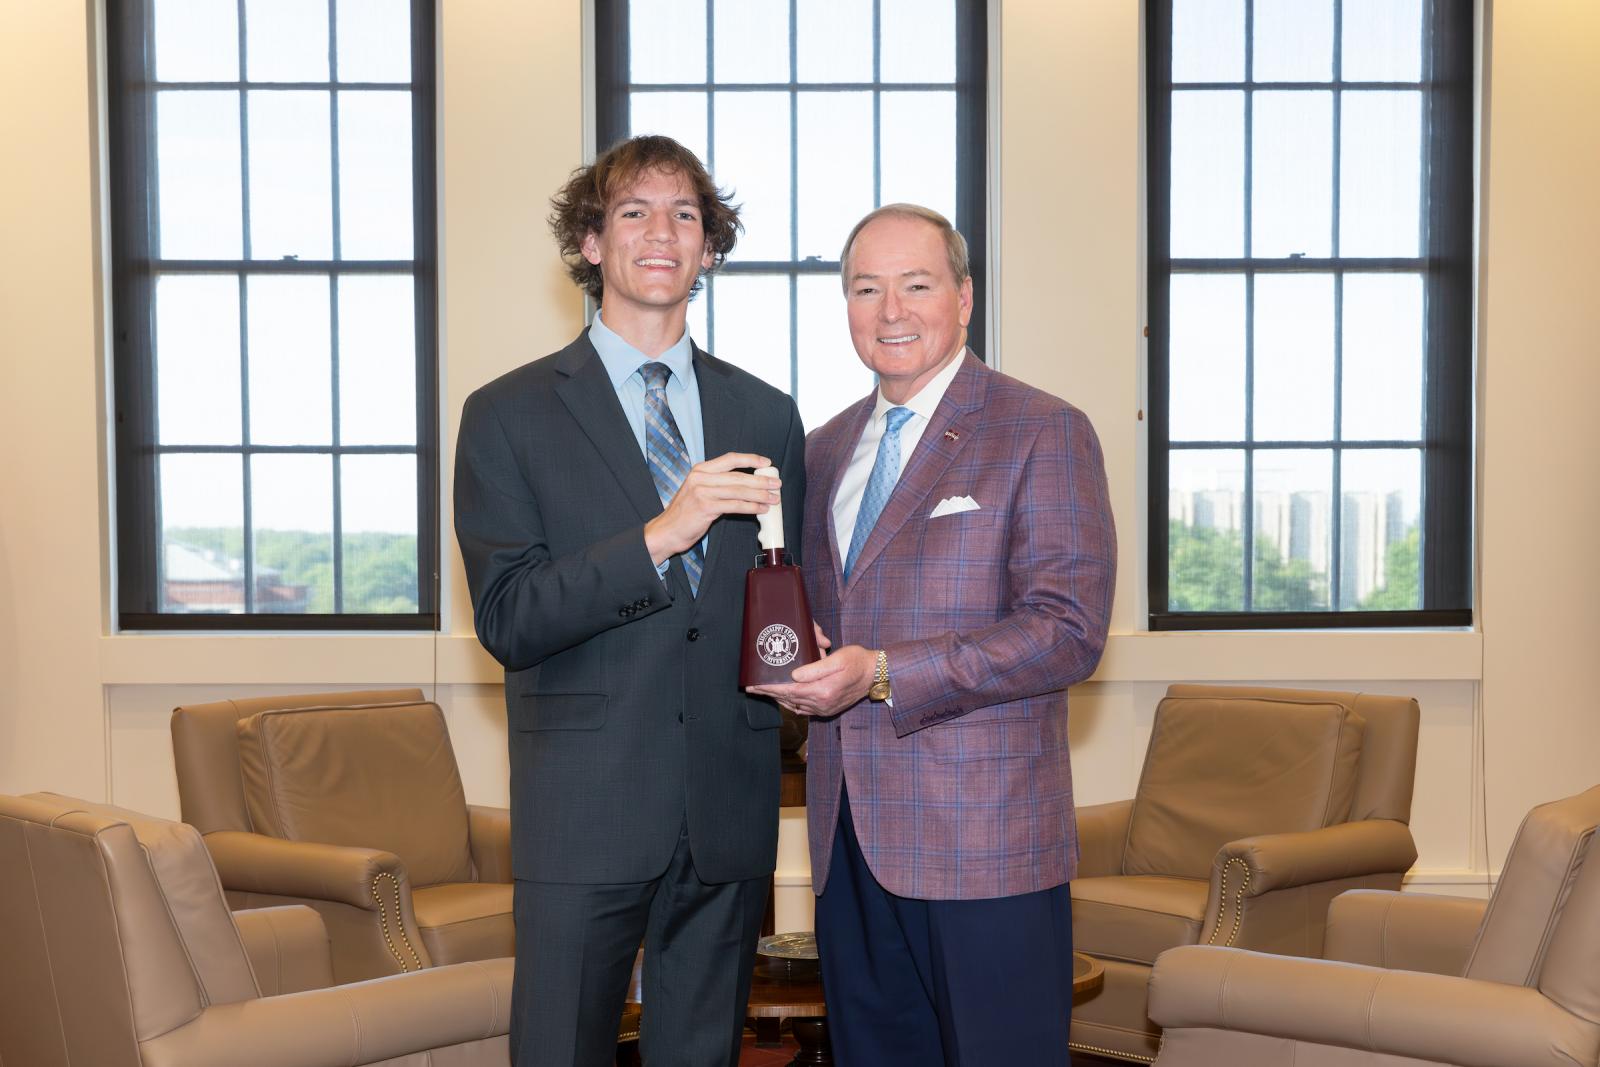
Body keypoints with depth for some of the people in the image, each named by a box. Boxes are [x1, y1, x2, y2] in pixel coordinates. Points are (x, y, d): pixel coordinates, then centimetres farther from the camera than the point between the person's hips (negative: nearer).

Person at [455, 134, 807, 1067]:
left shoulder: (767, 416, 11)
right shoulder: (510, 416, 0)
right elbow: (508, 620, -9)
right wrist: (660, 534, -20)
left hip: (730, 813, 3)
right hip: (585, 815, -3)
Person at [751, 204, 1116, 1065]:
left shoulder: (1044, 433, -5)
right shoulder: (825, 450, 15)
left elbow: (1069, 630, -14)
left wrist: (883, 674, -20)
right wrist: (798, 669, 0)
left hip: (985, 840, -6)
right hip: (850, 835, 6)